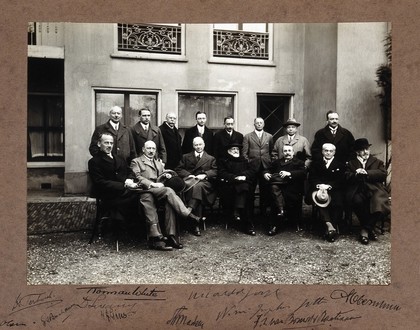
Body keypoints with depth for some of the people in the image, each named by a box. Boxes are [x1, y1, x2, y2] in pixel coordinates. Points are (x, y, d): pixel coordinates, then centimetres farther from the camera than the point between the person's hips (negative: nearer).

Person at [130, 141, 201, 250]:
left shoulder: (159, 163, 34)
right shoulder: (136, 161, 15)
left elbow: (163, 176, 30)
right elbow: (137, 178, -1)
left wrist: (166, 176, 4)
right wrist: (152, 184, -14)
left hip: (160, 191, 4)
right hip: (145, 191, -4)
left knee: (169, 202, -29)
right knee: (168, 191, -34)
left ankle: (171, 236, -33)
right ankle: (188, 214, -35)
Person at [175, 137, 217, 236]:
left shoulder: (211, 159, 24)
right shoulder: (186, 157, 24)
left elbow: (215, 171, 8)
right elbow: (178, 170, 12)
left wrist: (205, 175, -10)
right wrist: (189, 175, -7)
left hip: (204, 182, 0)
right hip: (189, 181, 0)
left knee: (198, 186, -38)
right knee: (196, 187, -37)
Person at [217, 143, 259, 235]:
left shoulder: (245, 161, 30)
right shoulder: (223, 161, 24)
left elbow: (253, 171, 13)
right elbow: (221, 174, 4)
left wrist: (244, 176, -8)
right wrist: (235, 177, -10)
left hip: (245, 183, 2)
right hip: (229, 186, -2)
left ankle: (237, 211, -41)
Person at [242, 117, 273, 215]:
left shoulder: (269, 137, 12)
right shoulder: (247, 137, 6)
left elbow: (272, 152, 14)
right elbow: (244, 153, 4)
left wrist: (270, 163, 5)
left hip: (265, 167, 1)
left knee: (265, 190, 4)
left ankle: (263, 210, 15)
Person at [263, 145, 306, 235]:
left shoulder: (299, 163, 20)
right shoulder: (277, 162, 32)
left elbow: (303, 173, 1)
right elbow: (268, 170, 21)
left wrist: (289, 173, -15)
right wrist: (266, 173, -4)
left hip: (292, 189, -3)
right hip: (278, 185, 3)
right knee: (274, 187, -33)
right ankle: (281, 210, -34)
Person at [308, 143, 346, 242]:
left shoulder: (340, 164, 18)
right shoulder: (315, 163, 21)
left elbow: (341, 180, 4)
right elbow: (311, 178, 9)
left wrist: (329, 186, -14)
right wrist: (319, 185, -13)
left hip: (334, 189, 0)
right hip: (318, 189, 0)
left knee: (338, 201, -32)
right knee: (319, 198, -34)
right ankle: (329, 225, -41)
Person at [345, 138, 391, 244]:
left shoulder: (377, 162, 24)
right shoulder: (351, 163, 24)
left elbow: (383, 174, 4)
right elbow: (347, 178, 7)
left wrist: (366, 173, -7)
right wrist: (357, 174, -12)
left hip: (374, 191, 0)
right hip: (357, 192, 0)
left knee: (379, 203, -33)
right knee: (357, 201, -35)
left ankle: (365, 230, -18)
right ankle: (370, 229, -17)